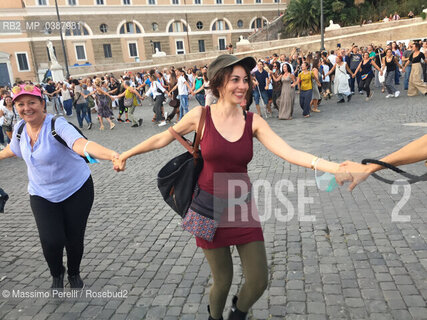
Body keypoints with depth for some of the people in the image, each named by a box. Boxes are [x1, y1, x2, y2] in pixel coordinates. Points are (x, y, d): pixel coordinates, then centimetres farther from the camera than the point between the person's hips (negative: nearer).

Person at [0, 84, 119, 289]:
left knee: (75, 238, 6)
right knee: (51, 241, -9)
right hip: (42, 194, 4)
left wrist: (112, 155, -63)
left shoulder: (57, 125, -23)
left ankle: (74, 273, 38)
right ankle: (56, 274, 26)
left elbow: (80, 144, -44)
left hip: (77, 189, -3)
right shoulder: (20, 129, -5)